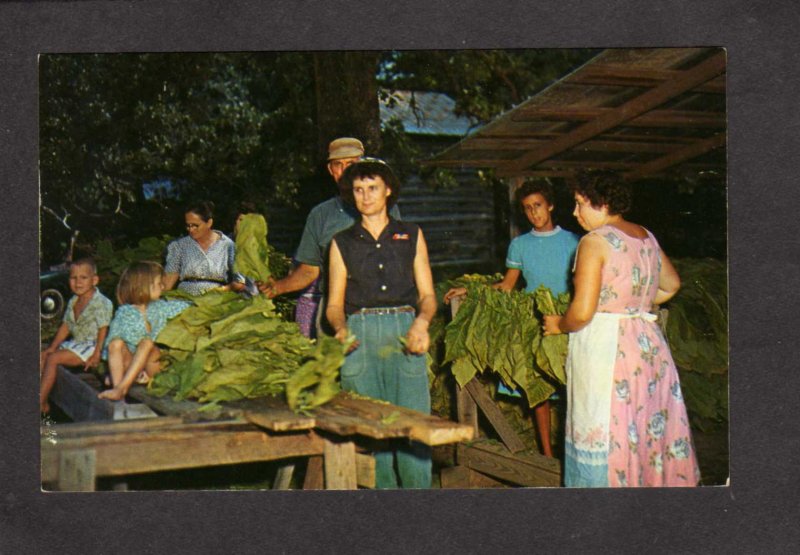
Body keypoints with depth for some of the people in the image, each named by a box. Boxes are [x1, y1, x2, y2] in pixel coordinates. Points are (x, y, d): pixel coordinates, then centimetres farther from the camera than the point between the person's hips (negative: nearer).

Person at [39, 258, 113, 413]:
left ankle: (41, 402, -14)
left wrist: (97, 354, -20)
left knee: (52, 359, -19)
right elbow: (66, 326, 15)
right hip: (75, 343, 9)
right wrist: (52, 347, 7)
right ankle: (43, 400, -3)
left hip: (90, 346, -9)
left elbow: (103, 330, -17)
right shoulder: (73, 302, 10)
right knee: (43, 356, 0)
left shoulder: (102, 303, -15)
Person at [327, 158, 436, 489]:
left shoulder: (411, 236, 14)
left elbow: (428, 295, 11)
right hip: (360, 337, 0)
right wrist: (341, 328, -10)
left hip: (405, 334, 0)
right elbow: (334, 303, 12)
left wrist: (422, 321, -11)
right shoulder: (342, 242, 14)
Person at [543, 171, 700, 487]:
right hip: (649, 344, 8)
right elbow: (671, 285, 27)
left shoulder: (595, 240, -11)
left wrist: (559, 325, 1)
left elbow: (582, 312, -18)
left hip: (604, 348, -7)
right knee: (650, 429, 13)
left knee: (602, 439, 0)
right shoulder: (647, 238, 11)